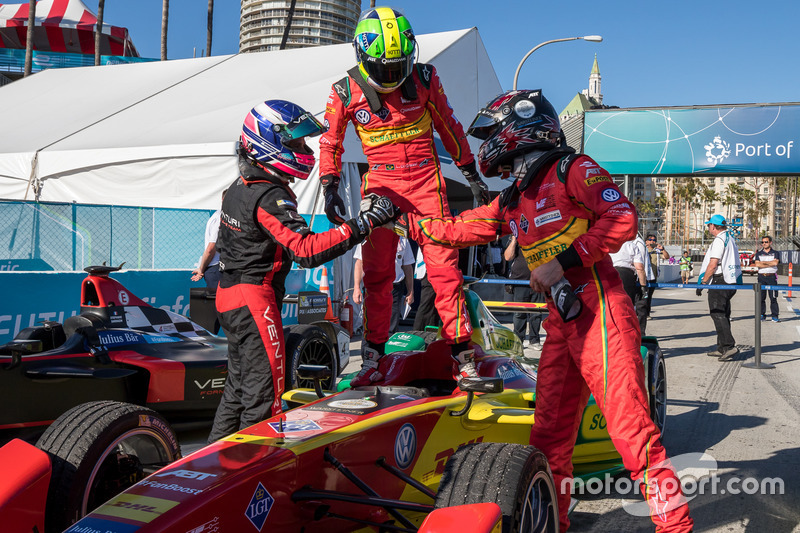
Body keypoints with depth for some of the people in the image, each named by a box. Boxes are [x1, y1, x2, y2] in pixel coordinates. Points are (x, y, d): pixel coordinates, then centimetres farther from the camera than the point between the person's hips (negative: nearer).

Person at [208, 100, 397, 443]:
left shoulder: (241, 186, 12)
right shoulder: (270, 196, -20)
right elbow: (306, 250, -29)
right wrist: (363, 224, -29)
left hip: (229, 296, 10)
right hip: (255, 300, -10)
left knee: (239, 386, 18)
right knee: (263, 391, -4)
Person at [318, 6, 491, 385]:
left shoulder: (424, 78, -1)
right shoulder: (346, 92, -4)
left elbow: (448, 127, 10)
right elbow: (330, 142, 9)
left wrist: (472, 176, 11)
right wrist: (330, 189, 0)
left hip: (427, 178, 0)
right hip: (380, 182, 0)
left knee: (443, 265, -6)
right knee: (377, 271, -1)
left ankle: (462, 352, 1)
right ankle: (373, 357, 9)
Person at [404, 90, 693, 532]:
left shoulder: (572, 170, -4)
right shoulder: (512, 202, 19)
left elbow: (623, 219, -16)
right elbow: (459, 229, 30)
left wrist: (563, 260, -18)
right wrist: (406, 221, 31)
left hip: (599, 312, -8)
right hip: (561, 321, 8)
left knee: (629, 424, -11)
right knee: (549, 433, 11)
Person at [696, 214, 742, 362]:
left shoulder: (719, 240, -13)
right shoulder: (731, 239, 18)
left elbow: (713, 264, -18)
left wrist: (702, 282, -13)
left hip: (719, 281, -10)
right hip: (730, 282, 10)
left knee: (717, 314, -10)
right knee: (723, 314, 12)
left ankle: (729, 346, -17)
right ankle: (722, 349, 15)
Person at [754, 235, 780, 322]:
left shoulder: (775, 253, 7)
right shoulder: (758, 254, 12)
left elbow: (776, 262, -12)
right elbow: (757, 264, -5)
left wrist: (763, 262, -7)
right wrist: (770, 264, -9)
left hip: (772, 277, -2)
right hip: (761, 277, 2)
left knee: (773, 297, -5)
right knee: (761, 297, 2)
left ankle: (775, 316, -3)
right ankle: (762, 315, 9)